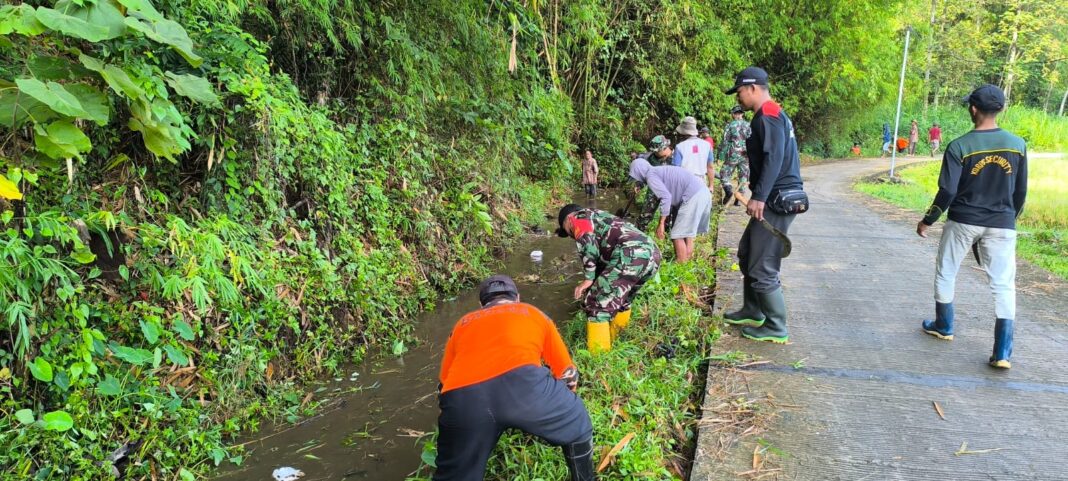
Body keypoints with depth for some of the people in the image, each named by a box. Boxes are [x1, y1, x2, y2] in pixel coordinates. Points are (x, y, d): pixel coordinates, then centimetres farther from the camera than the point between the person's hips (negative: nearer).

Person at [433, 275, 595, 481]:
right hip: (521, 382, -1)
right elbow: (568, 373, 39)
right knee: (577, 425, 28)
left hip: (461, 398, 2)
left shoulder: (463, 323, 36)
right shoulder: (533, 313, 33)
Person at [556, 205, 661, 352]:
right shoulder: (601, 218, 40)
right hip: (652, 254, 9)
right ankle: (613, 339, 42)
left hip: (631, 255, -9)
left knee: (597, 304, 2)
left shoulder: (580, 217, 15)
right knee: (622, 299, 30)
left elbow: (587, 243, -5)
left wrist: (589, 279, -3)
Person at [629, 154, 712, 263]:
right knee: (687, 232, 18)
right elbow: (670, 195, 30)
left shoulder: (650, 176, -3)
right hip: (703, 192, 9)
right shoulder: (660, 171, 25)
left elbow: (666, 197, -15)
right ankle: (688, 259, 24)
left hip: (693, 196, -9)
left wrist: (661, 224, -11)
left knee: (678, 235, -1)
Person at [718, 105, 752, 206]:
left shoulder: (730, 125, -2)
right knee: (743, 177, 9)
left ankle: (729, 190, -19)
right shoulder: (749, 125, 6)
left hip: (733, 155, -3)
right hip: (746, 155, 3)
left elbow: (725, 142, -5)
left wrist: (722, 155, -1)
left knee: (724, 174, 6)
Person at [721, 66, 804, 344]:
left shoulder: (768, 116, -13)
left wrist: (759, 196, -31)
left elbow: (774, 158, -25)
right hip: (777, 198, 11)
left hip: (777, 201, -11)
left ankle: (776, 329, 4)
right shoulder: (774, 114, 18)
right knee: (747, 253, 21)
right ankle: (753, 312, 32)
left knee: (762, 268, -6)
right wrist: (758, 195, 20)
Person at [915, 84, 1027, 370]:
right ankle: (1003, 352, -3)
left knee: (946, 274, 19)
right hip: (1002, 225, 2)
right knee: (1004, 285, 3)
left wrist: (927, 221, 0)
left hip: (963, 222, -2)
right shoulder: (1017, 145, -1)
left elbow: (947, 192, -13)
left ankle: (944, 327, 33)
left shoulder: (959, 146, -12)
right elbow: (1021, 192, 6)